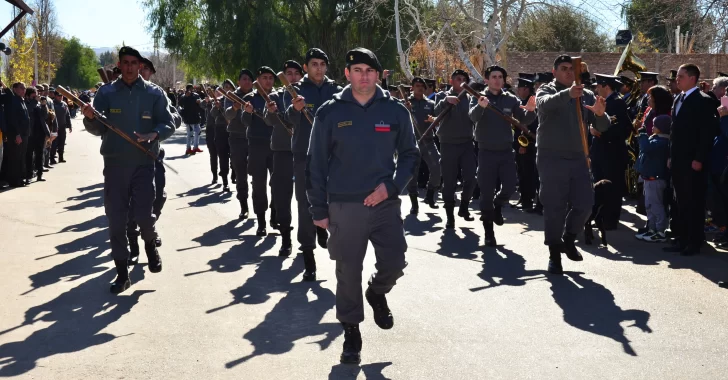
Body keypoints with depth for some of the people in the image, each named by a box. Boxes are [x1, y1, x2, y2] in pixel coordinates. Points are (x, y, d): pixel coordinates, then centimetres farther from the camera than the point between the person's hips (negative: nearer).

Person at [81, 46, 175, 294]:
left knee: (144, 215, -8)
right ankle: (122, 273, 14)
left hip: (144, 163, -1)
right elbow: (98, 130, 2)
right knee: (116, 220, 2)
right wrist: (90, 118, -20)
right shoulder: (106, 93, 3)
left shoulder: (154, 93, 2)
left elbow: (169, 124, -1)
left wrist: (154, 134, -21)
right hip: (114, 163, 1)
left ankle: (150, 244, 28)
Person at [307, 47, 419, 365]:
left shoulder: (395, 111, 2)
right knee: (348, 272, 4)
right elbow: (317, 163, 2)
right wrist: (319, 209, 1)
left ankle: (377, 293, 33)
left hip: (385, 203, 1)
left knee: (394, 264, -2)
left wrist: (391, 186, -10)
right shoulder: (330, 113, -1)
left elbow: (409, 154, 7)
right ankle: (351, 332, 22)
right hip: (344, 206, -1)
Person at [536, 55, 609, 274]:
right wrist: (567, 94, -45)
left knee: (584, 205, 3)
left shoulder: (586, 95, 11)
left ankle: (568, 240, 28)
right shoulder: (546, 91, 1)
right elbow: (545, 104, -25)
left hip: (578, 159, 4)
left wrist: (601, 114, -21)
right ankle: (554, 254, 8)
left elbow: (602, 127, 3)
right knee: (554, 208, -2)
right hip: (552, 159, -4)